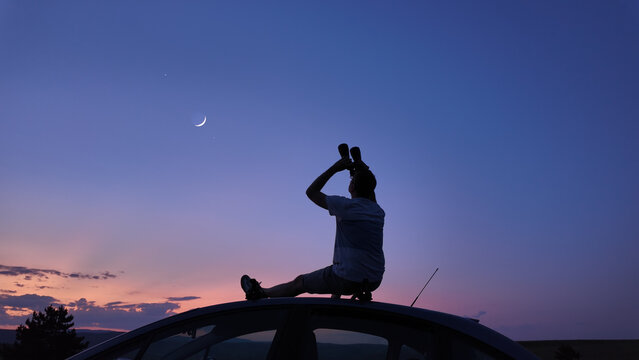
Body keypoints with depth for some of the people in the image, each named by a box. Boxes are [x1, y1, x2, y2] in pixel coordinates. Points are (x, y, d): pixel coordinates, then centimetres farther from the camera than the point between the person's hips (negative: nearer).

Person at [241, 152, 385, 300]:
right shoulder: (379, 212, 3)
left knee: (299, 282, 16)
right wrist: (366, 173, 20)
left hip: (348, 279, -5)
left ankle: (260, 293, 35)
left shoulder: (346, 206, -13)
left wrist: (334, 168, 5)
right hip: (374, 282, 6)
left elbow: (311, 192, 2)